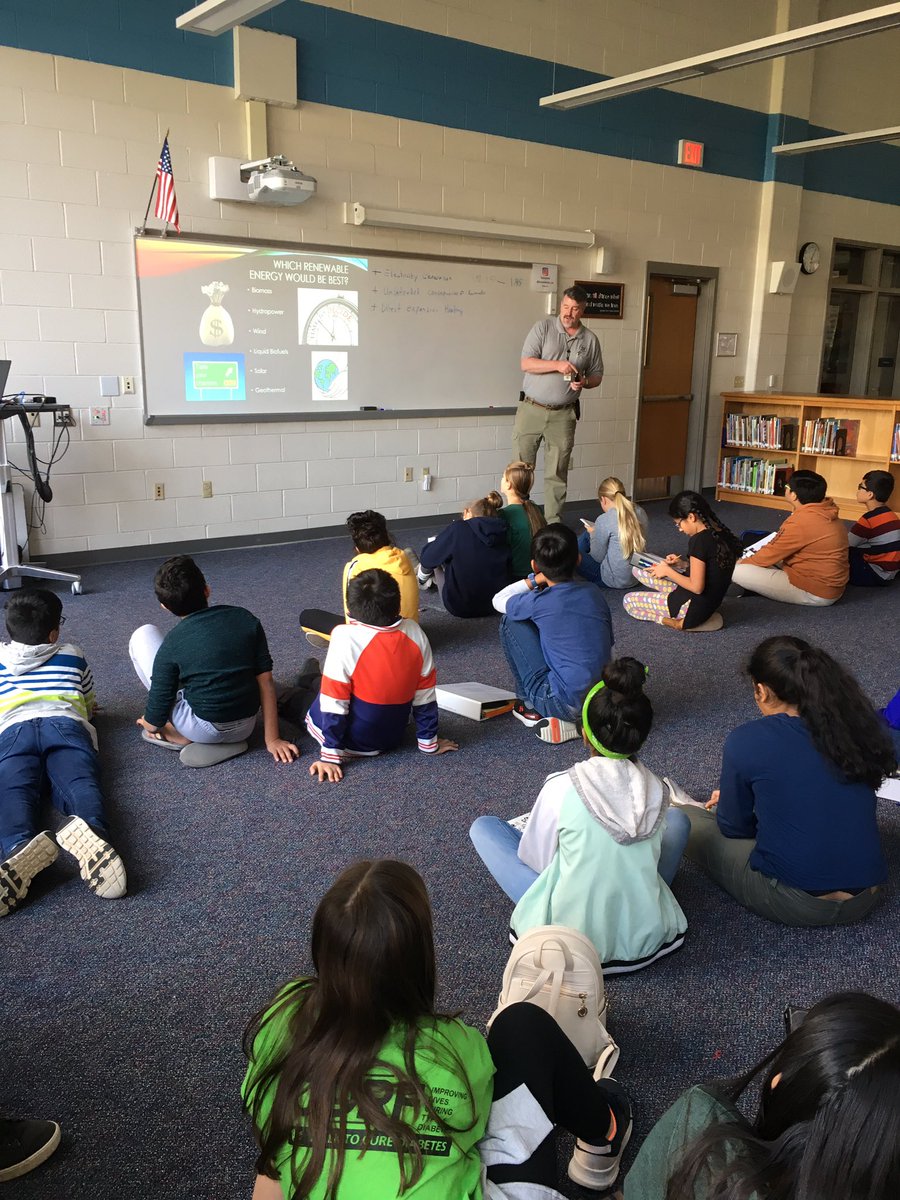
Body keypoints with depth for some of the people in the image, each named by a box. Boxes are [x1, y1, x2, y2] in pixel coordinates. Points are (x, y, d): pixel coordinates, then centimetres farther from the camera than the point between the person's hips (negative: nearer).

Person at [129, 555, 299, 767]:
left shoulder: (171, 646, -11)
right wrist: (272, 739, 3)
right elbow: (265, 682, -4)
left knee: (142, 636, 7)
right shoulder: (246, 619, -3)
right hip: (245, 728, 4)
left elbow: (155, 720, -7)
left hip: (203, 731, -4)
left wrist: (149, 724, 18)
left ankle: (179, 735, 8)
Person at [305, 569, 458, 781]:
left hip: (354, 744, -5)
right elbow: (425, 694, -4)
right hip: (393, 739, 5)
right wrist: (429, 743, 7)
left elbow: (334, 703, -20)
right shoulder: (414, 633, -11)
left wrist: (330, 756, -12)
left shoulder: (346, 638, -25)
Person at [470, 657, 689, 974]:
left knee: (483, 827, 9)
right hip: (646, 935, 3)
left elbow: (535, 861, -5)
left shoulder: (560, 788, -19)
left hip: (574, 933, -3)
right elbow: (650, 856, 7)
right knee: (677, 818, 23)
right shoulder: (658, 790, -9)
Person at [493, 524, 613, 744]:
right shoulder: (595, 593, 5)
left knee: (511, 620, 6)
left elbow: (498, 601, 10)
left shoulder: (540, 602, -10)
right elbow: (607, 643, 14)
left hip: (565, 704, -6)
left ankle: (530, 704, 15)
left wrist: (534, 580, 12)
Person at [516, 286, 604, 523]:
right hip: (531, 409, -1)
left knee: (557, 472, 6)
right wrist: (557, 365, -23)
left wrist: (584, 382, -11)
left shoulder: (590, 339, 5)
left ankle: (553, 521, 15)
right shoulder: (543, 327, -2)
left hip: (563, 415, 2)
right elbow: (526, 363, -10)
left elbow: (596, 375, 12)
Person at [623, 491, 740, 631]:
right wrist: (683, 565, 7)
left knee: (628, 601, 4)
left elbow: (696, 587, -25)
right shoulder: (722, 533, 2)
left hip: (694, 607, -10)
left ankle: (680, 622, -2)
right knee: (638, 570, 14)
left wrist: (667, 571, -12)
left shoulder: (699, 540, -25)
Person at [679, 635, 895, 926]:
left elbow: (734, 827, 0)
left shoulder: (746, 742, -14)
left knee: (686, 818, 13)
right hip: (865, 901, 5)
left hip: (793, 905, -5)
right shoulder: (866, 723, -3)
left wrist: (727, 803, 23)